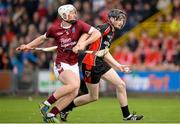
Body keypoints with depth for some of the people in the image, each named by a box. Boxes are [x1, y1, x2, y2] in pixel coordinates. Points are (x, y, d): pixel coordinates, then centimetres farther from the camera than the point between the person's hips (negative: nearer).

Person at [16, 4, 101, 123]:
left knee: (73, 93, -4)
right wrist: (28, 46, 5)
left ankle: (50, 115, 9)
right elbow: (43, 38, 10)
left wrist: (84, 43, -22)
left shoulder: (78, 24, -7)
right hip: (61, 65, -5)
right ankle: (46, 104, -15)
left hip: (74, 65, 5)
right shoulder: (55, 29, -10)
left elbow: (97, 33, -11)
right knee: (74, 84, -29)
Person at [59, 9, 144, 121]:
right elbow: (88, 34, -26)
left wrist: (119, 66, 25)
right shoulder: (105, 28, -13)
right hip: (91, 65, -9)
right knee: (93, 97, 2)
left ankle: (127, 115, 11)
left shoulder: (111, 32, 16)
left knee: (121, 85, 2)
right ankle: (65, 108, 19)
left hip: (101, 64, 9)